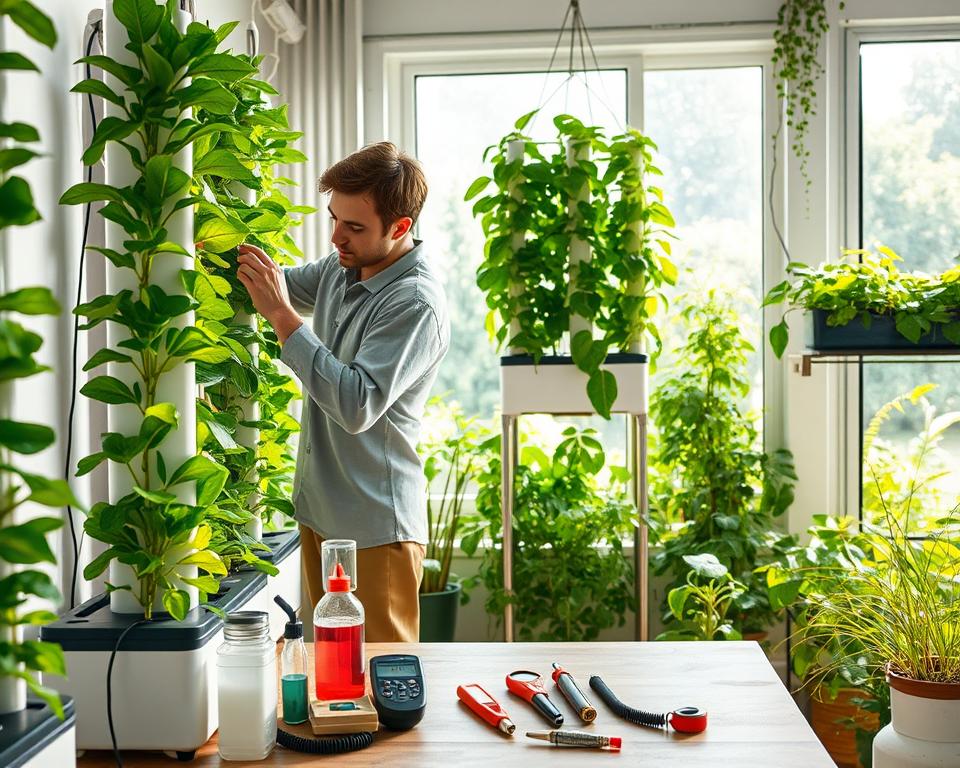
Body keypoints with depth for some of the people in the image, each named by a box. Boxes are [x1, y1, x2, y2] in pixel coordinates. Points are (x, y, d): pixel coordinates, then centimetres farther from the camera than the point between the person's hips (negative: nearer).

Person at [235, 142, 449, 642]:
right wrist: (237, 259, 2)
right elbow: (288, 284, 24)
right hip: (320, 508, 8)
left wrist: (282, 315, -29)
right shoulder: (341, 266, 5)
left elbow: (358, 405, -30)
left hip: (375, 528, -8)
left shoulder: (416, 304, -21)